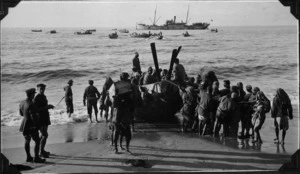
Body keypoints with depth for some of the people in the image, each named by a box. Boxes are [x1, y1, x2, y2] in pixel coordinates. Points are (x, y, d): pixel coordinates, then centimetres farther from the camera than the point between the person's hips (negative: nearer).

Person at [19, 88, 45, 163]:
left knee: (27, 140, 18)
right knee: (37, 141, 3)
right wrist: (37, 125, -14)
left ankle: (28, 157, 26)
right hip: (31, 126, -9)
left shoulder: (22, 103, 2)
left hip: (24, 124, 9)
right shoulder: (31, 105, -25)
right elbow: (33, 117, -25)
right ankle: (36, 158, 6)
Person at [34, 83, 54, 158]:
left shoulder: (44, 96, 11)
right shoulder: (36, 98, -16)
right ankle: (41, 152, -4)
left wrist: (49, 106, 6)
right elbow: (35, 110, -22)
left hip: (45, 117, 9)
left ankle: (42, 150, 28)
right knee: (45, 135, -11)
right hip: (40, 118, -9)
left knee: (43, 135, 17)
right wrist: (46, 107, -26)